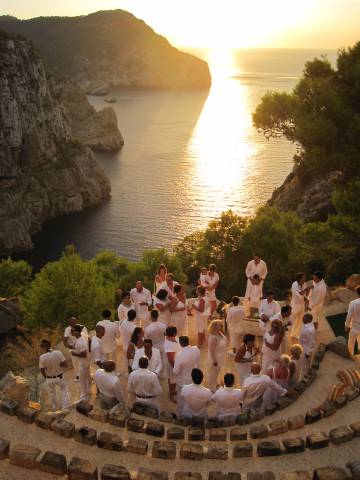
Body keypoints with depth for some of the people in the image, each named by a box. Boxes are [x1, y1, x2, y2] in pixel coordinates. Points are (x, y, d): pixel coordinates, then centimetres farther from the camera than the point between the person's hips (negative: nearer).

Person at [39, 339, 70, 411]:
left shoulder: (42, 357, -28)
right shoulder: (58, 353, -24)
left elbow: (42, 370, -15)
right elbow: (65, 365, -17)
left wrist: (45, 377, 5)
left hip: (49, 379, 0)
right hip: (59, 377, 0)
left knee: (52, 393, 27)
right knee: (64, 389, 29)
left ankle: (55, 406, 48)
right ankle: (65, 405, 35)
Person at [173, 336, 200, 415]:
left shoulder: (179, 355, -33)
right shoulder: (196, 350, -19)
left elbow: (175, 372, -22)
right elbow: (198, 364, -3)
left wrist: (174, 369, 0)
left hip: (183, 381, -4)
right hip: (194, 379, 5)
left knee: (181, 400, 19)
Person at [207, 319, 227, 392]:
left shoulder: (219, 332, -9)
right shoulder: (213, 337, -36)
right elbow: (211, 350, -29)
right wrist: (214, 361, -23)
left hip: (220, 357, 9)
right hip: (215, 358, -9)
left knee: (217, 372, 29)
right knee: (213, 373, 13)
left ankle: (215, 384, 51)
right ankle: (212, 389, 32)